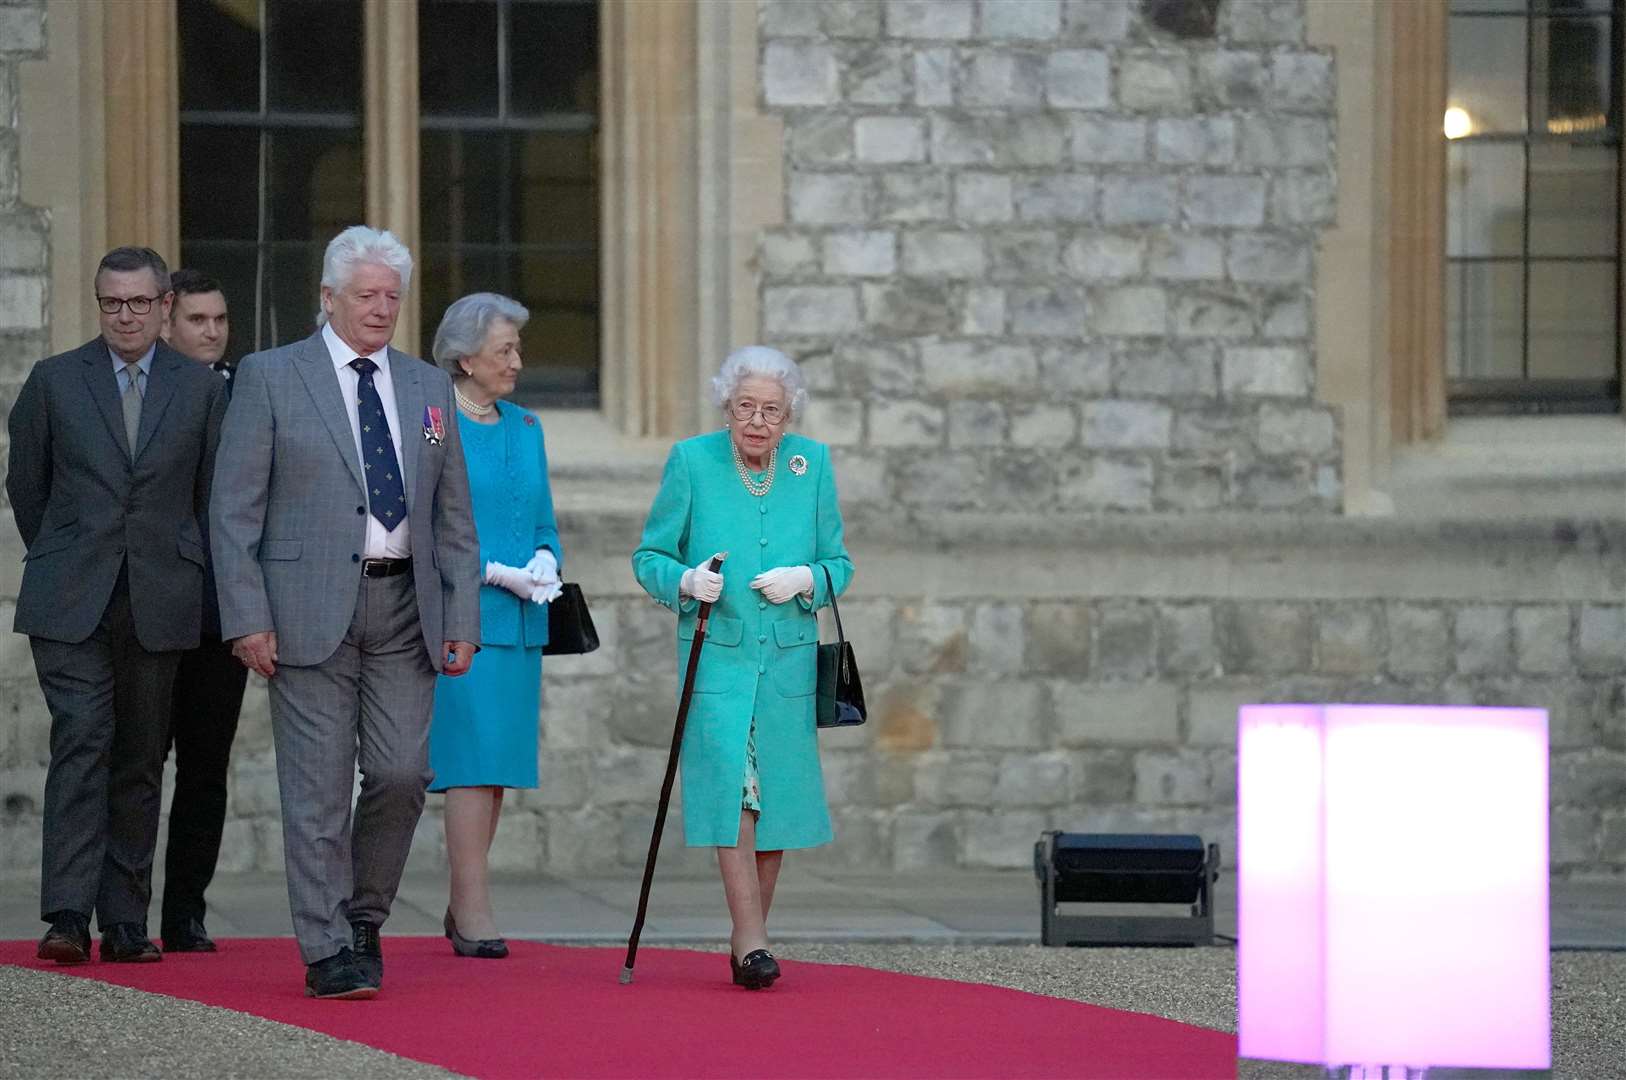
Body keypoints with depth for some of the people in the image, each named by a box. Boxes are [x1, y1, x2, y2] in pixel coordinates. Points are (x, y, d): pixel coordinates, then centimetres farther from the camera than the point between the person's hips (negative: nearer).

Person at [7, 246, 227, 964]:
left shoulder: (202, 389, 7)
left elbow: (212, 497, 13)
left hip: (160, 603, 1)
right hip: (70, 605, -1)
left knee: (141, 761, 4)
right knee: (81, 744, -13)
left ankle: (125, 922, 9)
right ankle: (68, 917, -17)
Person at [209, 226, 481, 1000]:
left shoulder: (427, 387, 14)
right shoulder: (269, 377, 2)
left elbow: (454, 516, 15)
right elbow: (234, 509, -2)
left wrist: (462, 618, 6)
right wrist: (246, 618, -10)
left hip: (404, 606, 4)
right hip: (309, 608, -4)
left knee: (401, 772, -3)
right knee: (317, 787, -3)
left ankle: (364, 914, 20)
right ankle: (327, 952, 2)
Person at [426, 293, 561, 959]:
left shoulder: (525, 428, 16)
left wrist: (545, 560, -2)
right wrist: (498, 573, -14)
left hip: (520, 622, 7)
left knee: (499, 759, 7)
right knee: (472, 758, -11)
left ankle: (462, 907, 14)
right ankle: (474, 912, -10)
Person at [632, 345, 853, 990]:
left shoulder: (813, 463, 5)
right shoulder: (691, 461, -1)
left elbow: (838, 562, 10)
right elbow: (649, 555, 3)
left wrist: (805, 580, -12)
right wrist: (685, 580, -18)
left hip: (788, 657, 3)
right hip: (716, 653, -3)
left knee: (777, 793, 4)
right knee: (730, 785, -15)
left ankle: (749, 942, 18)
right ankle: (750, 943, -14)